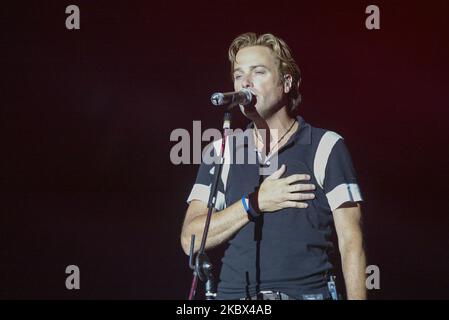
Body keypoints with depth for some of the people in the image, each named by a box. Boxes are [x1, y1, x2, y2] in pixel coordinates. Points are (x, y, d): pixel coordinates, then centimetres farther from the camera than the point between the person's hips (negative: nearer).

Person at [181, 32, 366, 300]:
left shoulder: (325, 147, 3)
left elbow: (351, 242, 0)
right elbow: (191, 240, 3)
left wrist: (356, 297, -11)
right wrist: (254, 204, -7)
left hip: (306, 291, -2)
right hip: (234, 292, 2)